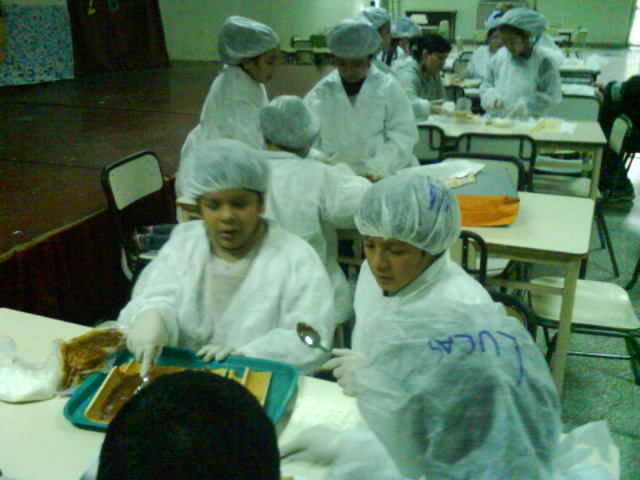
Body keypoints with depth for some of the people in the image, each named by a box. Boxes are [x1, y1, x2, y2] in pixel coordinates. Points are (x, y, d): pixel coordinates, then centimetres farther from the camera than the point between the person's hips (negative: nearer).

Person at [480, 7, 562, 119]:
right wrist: (491, 95, -7)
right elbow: (487, 84, 16)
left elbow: (552, 96, -3)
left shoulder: (543, 60, -3)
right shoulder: (500, 56, 10)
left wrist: (525, 104, -18)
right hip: (497, 121, 3)